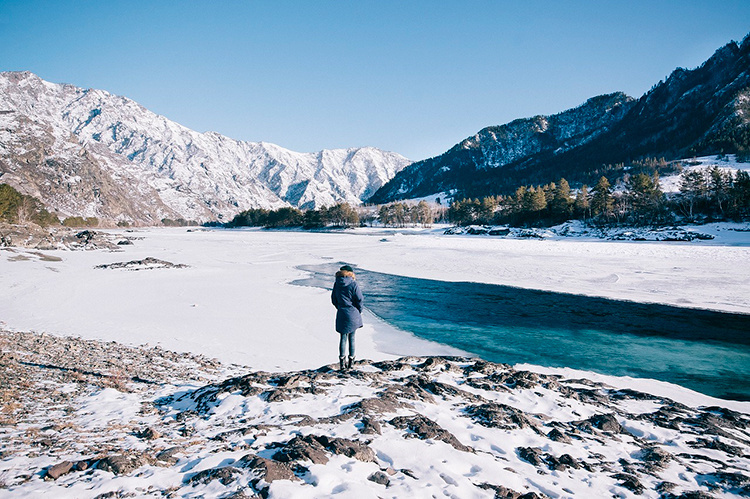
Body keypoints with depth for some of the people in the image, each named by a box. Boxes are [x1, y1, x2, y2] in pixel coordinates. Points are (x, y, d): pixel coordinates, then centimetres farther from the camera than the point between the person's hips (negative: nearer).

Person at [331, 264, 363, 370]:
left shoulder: (336, 284, 1)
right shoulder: (353, 284, -11)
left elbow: (333, 300, 8)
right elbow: (360, 299, -9)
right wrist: (359, 311, 7)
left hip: (341, 314, 2)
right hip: (353, 315, -2)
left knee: (343, 338, 7)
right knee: (352, 338, 10)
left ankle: (342, 361, 3)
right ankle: (351, 359, 14)